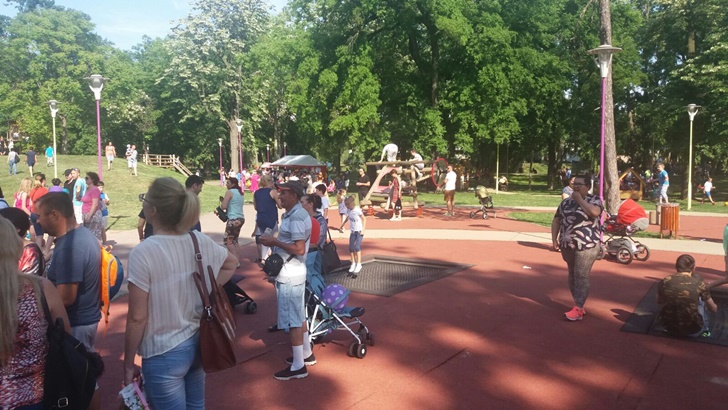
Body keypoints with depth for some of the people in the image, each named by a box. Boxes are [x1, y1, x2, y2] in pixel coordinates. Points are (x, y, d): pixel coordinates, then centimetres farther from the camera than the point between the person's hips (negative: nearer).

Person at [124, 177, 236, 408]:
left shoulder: (143, 253, -22)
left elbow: (137, 318, -17)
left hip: (164, 354, -5)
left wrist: (128, 364, -4)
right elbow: (231, 263, 14)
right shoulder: (200, 241, -6)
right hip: (197, 344, 6)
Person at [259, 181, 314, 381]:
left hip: (290, 275, -11)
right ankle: (306, 354, 32)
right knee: (299, 316, 19)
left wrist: (274, 242, -20)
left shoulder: (297, 216, -20)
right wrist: (275, 241, 6)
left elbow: (299, 249, -26)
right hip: (291, 272, 11)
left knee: (293, 320, -3)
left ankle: (298, 367, 7)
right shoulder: (292, 214, 12)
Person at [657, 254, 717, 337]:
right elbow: (714, 309, 8)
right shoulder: (698, 283, -8)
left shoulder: (664, 282, -4)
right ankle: (705, 328, 29)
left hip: (669, 328, 2)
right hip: (693, 331, -2)